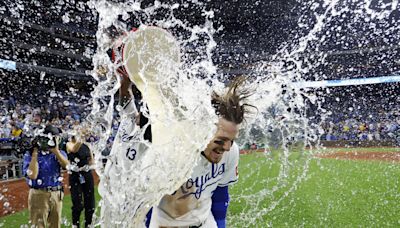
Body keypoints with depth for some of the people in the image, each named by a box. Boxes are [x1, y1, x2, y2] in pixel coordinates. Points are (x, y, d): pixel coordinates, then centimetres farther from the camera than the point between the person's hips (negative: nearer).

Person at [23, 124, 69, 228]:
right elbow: (32, 175, -19)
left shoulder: (59, 153, 4)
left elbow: (67, 166, -15)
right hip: (39, 195, -4)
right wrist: (35, 153, -18)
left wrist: (56, 151, -22)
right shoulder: (30, 155, -6)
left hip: (57, 194, 4)